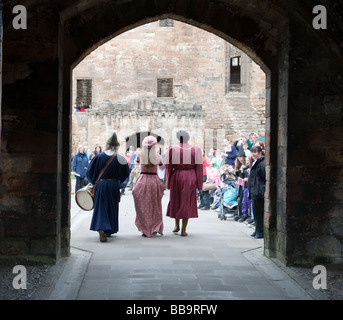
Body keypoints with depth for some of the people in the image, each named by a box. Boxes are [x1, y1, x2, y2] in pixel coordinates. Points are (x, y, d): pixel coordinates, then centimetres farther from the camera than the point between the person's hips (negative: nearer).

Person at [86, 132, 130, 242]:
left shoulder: (98, 157, -7)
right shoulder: (120, 159, -5)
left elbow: (90, 172, -4)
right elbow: (125, 174, 4)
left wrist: (94, 182, 12)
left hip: (101, 185, -1)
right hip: (114, 186, 1)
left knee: (100, 208, 2)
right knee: (112, 208, 16)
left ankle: (101, 230, -19)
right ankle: (109, 231, 25)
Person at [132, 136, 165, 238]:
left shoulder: (140, 155, -3)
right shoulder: (158, 157, -3)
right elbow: (162, 167, 15)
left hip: (142, 181, 0)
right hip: (154, 181, 0)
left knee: (143, 207, 7)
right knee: (155, 207, 12)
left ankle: (145, 230, 8)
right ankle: (155, 228, 14)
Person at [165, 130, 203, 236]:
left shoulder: (172, 149, -6)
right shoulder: (195, 150, -4)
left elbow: (168, 166, -3)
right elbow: (199, 167, -3)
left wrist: (168, 183, 6)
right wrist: (199, 184, 4)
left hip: (176, 177, 0)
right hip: (190, 177, 0)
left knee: (175, 201, 21)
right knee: (187, 202, 6)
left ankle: (177, 225, 24)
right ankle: (183, 230, 5)